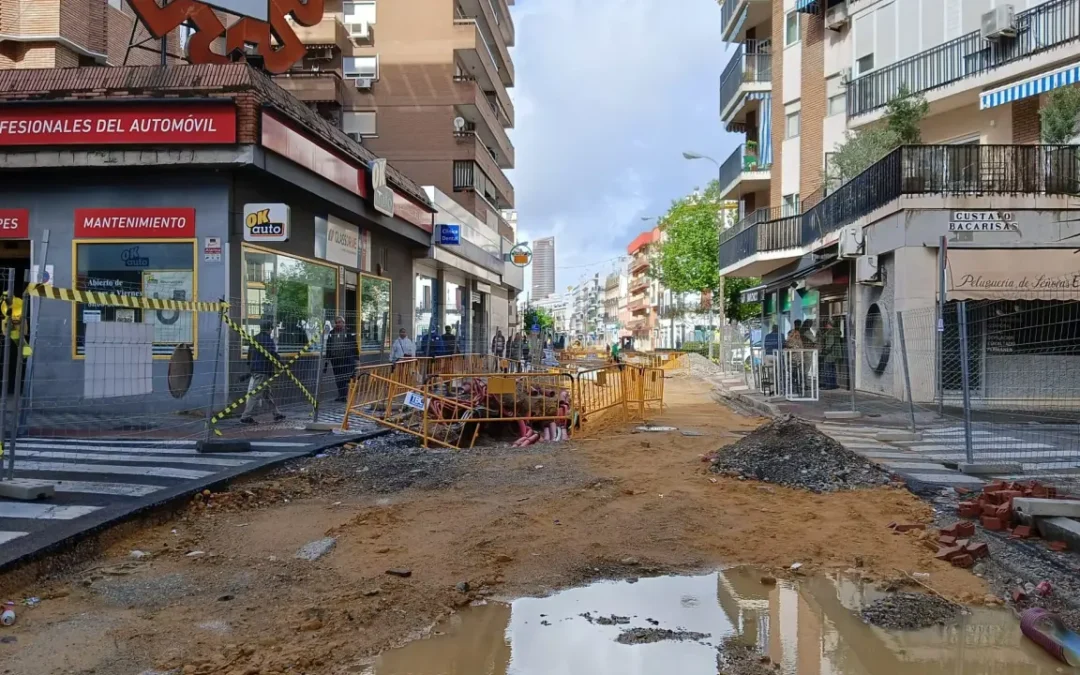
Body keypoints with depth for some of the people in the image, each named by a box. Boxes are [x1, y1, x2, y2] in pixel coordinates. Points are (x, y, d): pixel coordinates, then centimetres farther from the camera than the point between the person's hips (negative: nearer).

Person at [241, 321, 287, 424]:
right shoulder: (268, 339, -13)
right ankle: (246, 417, -6)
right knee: (256, 394, -6)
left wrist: (250, 366, 26)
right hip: (263, 370, -10)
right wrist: (280, 364, -8)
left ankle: (277, 414, 24)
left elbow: (249, 353, 19)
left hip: (255, 369, 10)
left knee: (267, 392, 16)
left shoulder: (255, 338, 14)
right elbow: (273, 354, -18)